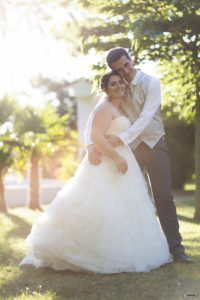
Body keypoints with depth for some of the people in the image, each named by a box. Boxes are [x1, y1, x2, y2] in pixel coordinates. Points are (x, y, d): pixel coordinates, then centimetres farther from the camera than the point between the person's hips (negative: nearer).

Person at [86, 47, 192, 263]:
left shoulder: (150, 83, -8)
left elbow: (146, 116, -20)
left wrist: (121, 138, -31)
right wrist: (91, 145, -22)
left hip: (154, 145, -3)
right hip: (129, 149, 3)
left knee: (164, 197, -5)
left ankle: (176, 249, -2)